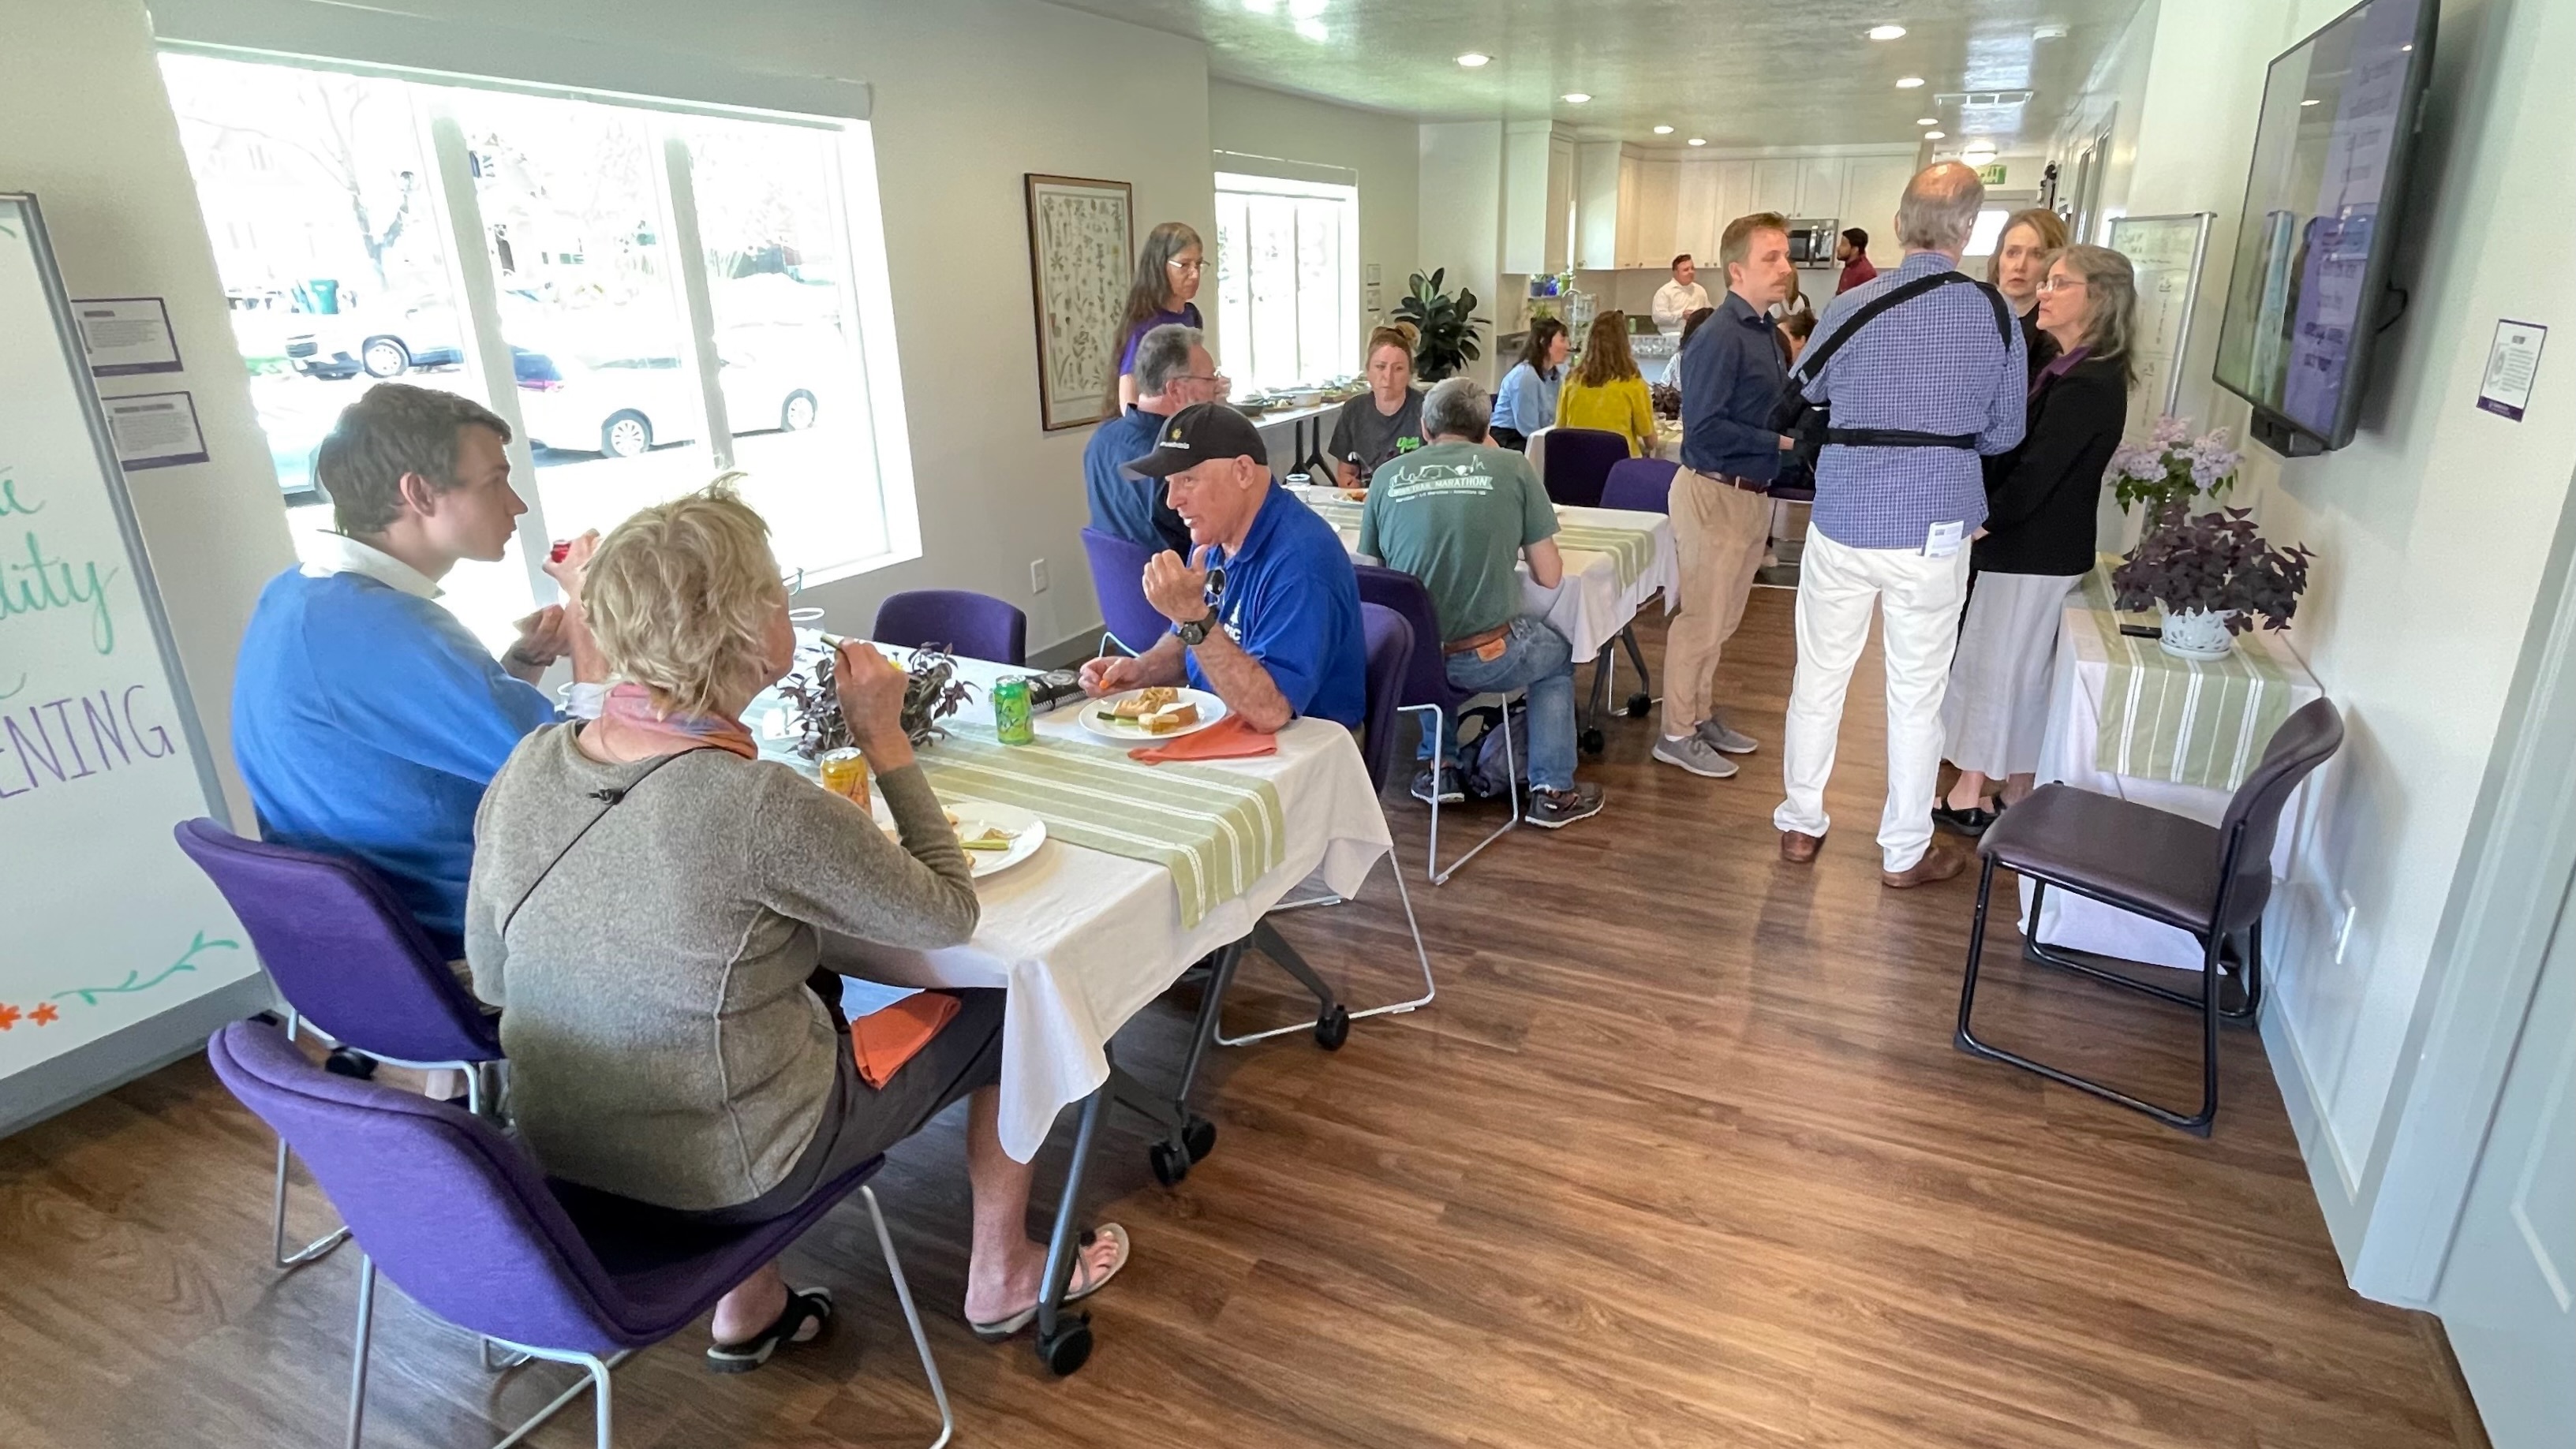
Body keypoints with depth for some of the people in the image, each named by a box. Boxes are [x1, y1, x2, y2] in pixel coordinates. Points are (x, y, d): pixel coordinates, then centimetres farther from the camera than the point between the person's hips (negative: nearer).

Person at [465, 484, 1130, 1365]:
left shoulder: (529, 765, -10)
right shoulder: (765, 809, -30)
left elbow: (489, 979, 3)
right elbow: (949, 914, -16)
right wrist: (885, 740, -12)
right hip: (725, 1172, -6)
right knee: (1009, 1009, 9)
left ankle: (749, 1306, 32)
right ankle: (1001, 1278, 31)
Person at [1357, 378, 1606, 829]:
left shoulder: (1388, 476, 3)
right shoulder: (1513, 467, -1)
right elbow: (1550, 577, 2)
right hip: (1488, 659, -2)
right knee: (1558, 654, 30)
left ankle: (1439, 768, 35)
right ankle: (1552, 791, 28)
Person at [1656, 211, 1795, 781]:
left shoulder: (1766, 332, 11)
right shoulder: (1719, 337, -17)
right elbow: (1703, 429, -22)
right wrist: (1781, 441, -19)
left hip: (1751, 494, 9)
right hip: (1714, 493, -9)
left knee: (1722, 620, 18)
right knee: (1701, 620, -1)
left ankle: (1700, 712, 32)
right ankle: (1677, 734, 11)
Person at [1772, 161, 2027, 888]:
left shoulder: (1852, 306, -7)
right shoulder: (1997, 316, -5)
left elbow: (1802, 389, 12)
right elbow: (2004, 433, 5)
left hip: (1844, 522, 0)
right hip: (1936, 528, 0)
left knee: (1819, 677, 13)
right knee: (1917, 692, 10)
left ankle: (1801, 824, 25)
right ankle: (1904, 853, 23)